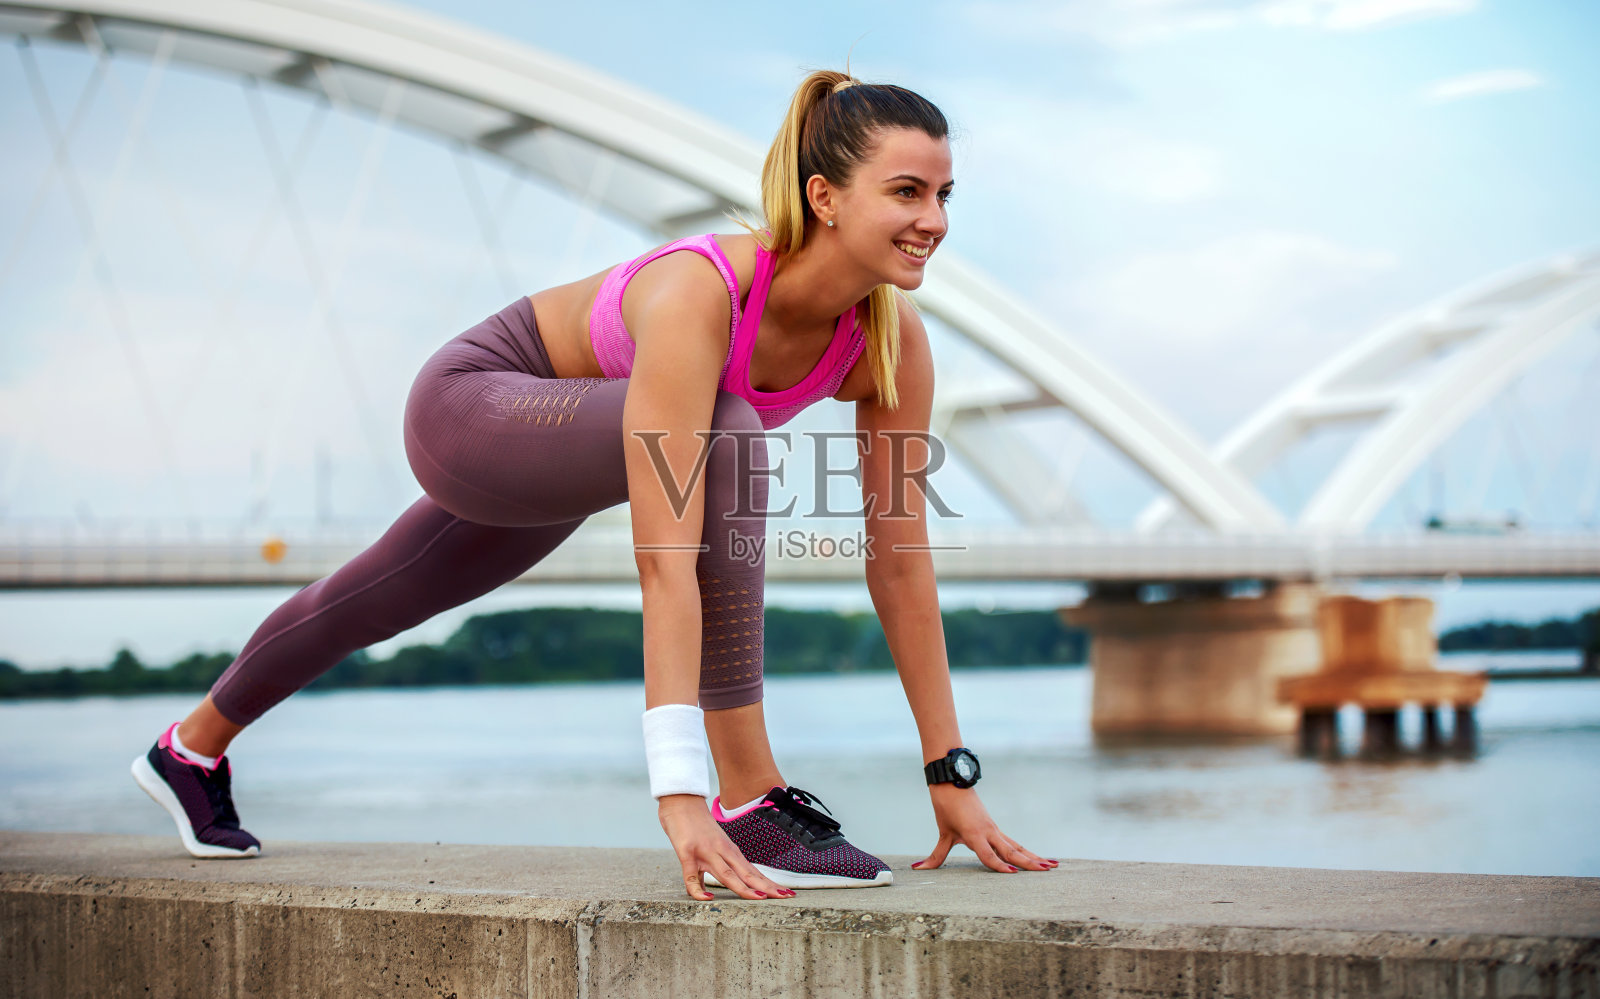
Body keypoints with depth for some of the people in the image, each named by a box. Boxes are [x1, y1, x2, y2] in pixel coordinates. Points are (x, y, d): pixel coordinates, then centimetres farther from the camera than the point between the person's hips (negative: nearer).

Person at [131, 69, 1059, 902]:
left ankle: (191, 751, 56)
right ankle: (749, 804, -28)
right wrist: (679, 793, -52)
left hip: (548, 453, 7)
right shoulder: (697, 293, -41)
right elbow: (666, 558, -47)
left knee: (374, 605, 28)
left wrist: (952, 776, -17)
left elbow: (901, 560, -16)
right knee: (723, 436, -34)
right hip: (473, 402, -7)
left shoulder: (893, 340, -21)